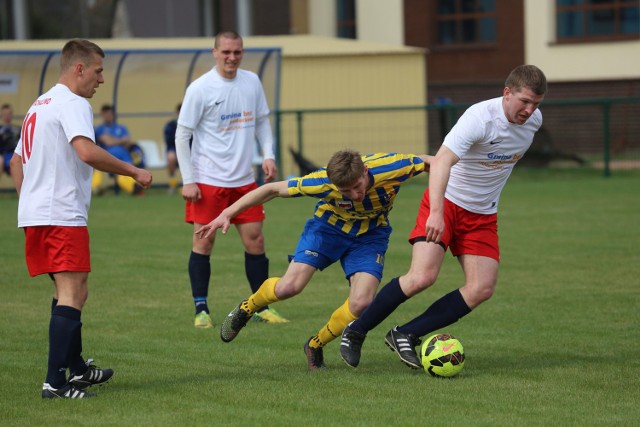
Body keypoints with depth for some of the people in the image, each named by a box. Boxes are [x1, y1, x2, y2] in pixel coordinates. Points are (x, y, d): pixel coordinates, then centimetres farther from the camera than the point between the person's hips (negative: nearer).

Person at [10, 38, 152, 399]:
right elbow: (87, 152, -25)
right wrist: (135, 172, -17)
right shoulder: (73, 104, -10)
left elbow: (17, 161, 26)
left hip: (34, 215, 10)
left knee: (70, 292, 20)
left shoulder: (39, 105, 21)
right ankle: (56, 382, -16)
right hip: (62, 215, -10)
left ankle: (76, 368, 30)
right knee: (72, 295, -11)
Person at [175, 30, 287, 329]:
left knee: (255, 241, 5)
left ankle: (263, 307, 14)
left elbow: (262, 121, 18)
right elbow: (182, 134, -6)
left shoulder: (252, 82, 6)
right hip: (208, 180, -4)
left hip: (244, 179, 5)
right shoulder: (200, 88, -9)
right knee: (203, 242, -3)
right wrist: (188, 180, -10)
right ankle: (201, 310, 5)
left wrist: (268, 155, 2)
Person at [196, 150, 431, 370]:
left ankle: (315, 345, 8)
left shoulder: (390, 167, -34)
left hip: (371, 234, 1)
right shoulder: (322, 182, -33)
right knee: (289, 286, -17)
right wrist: (228, 213, -23)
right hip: (329, 226, -1)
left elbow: (431, 162, -15)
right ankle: (245, 309, 17)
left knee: (360, 303, -20)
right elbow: (273, 189, -21)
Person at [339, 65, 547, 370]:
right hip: (446, 202, -6)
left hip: (483, 215, 6)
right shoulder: (480, 117, -24)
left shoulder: (534, 119, -2)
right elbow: (442, 161, -36)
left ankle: (405, 335, -1)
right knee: (422, 276, -22)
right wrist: (436, 212, -48)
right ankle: (355, 333, -3)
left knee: (482, 289, -10)